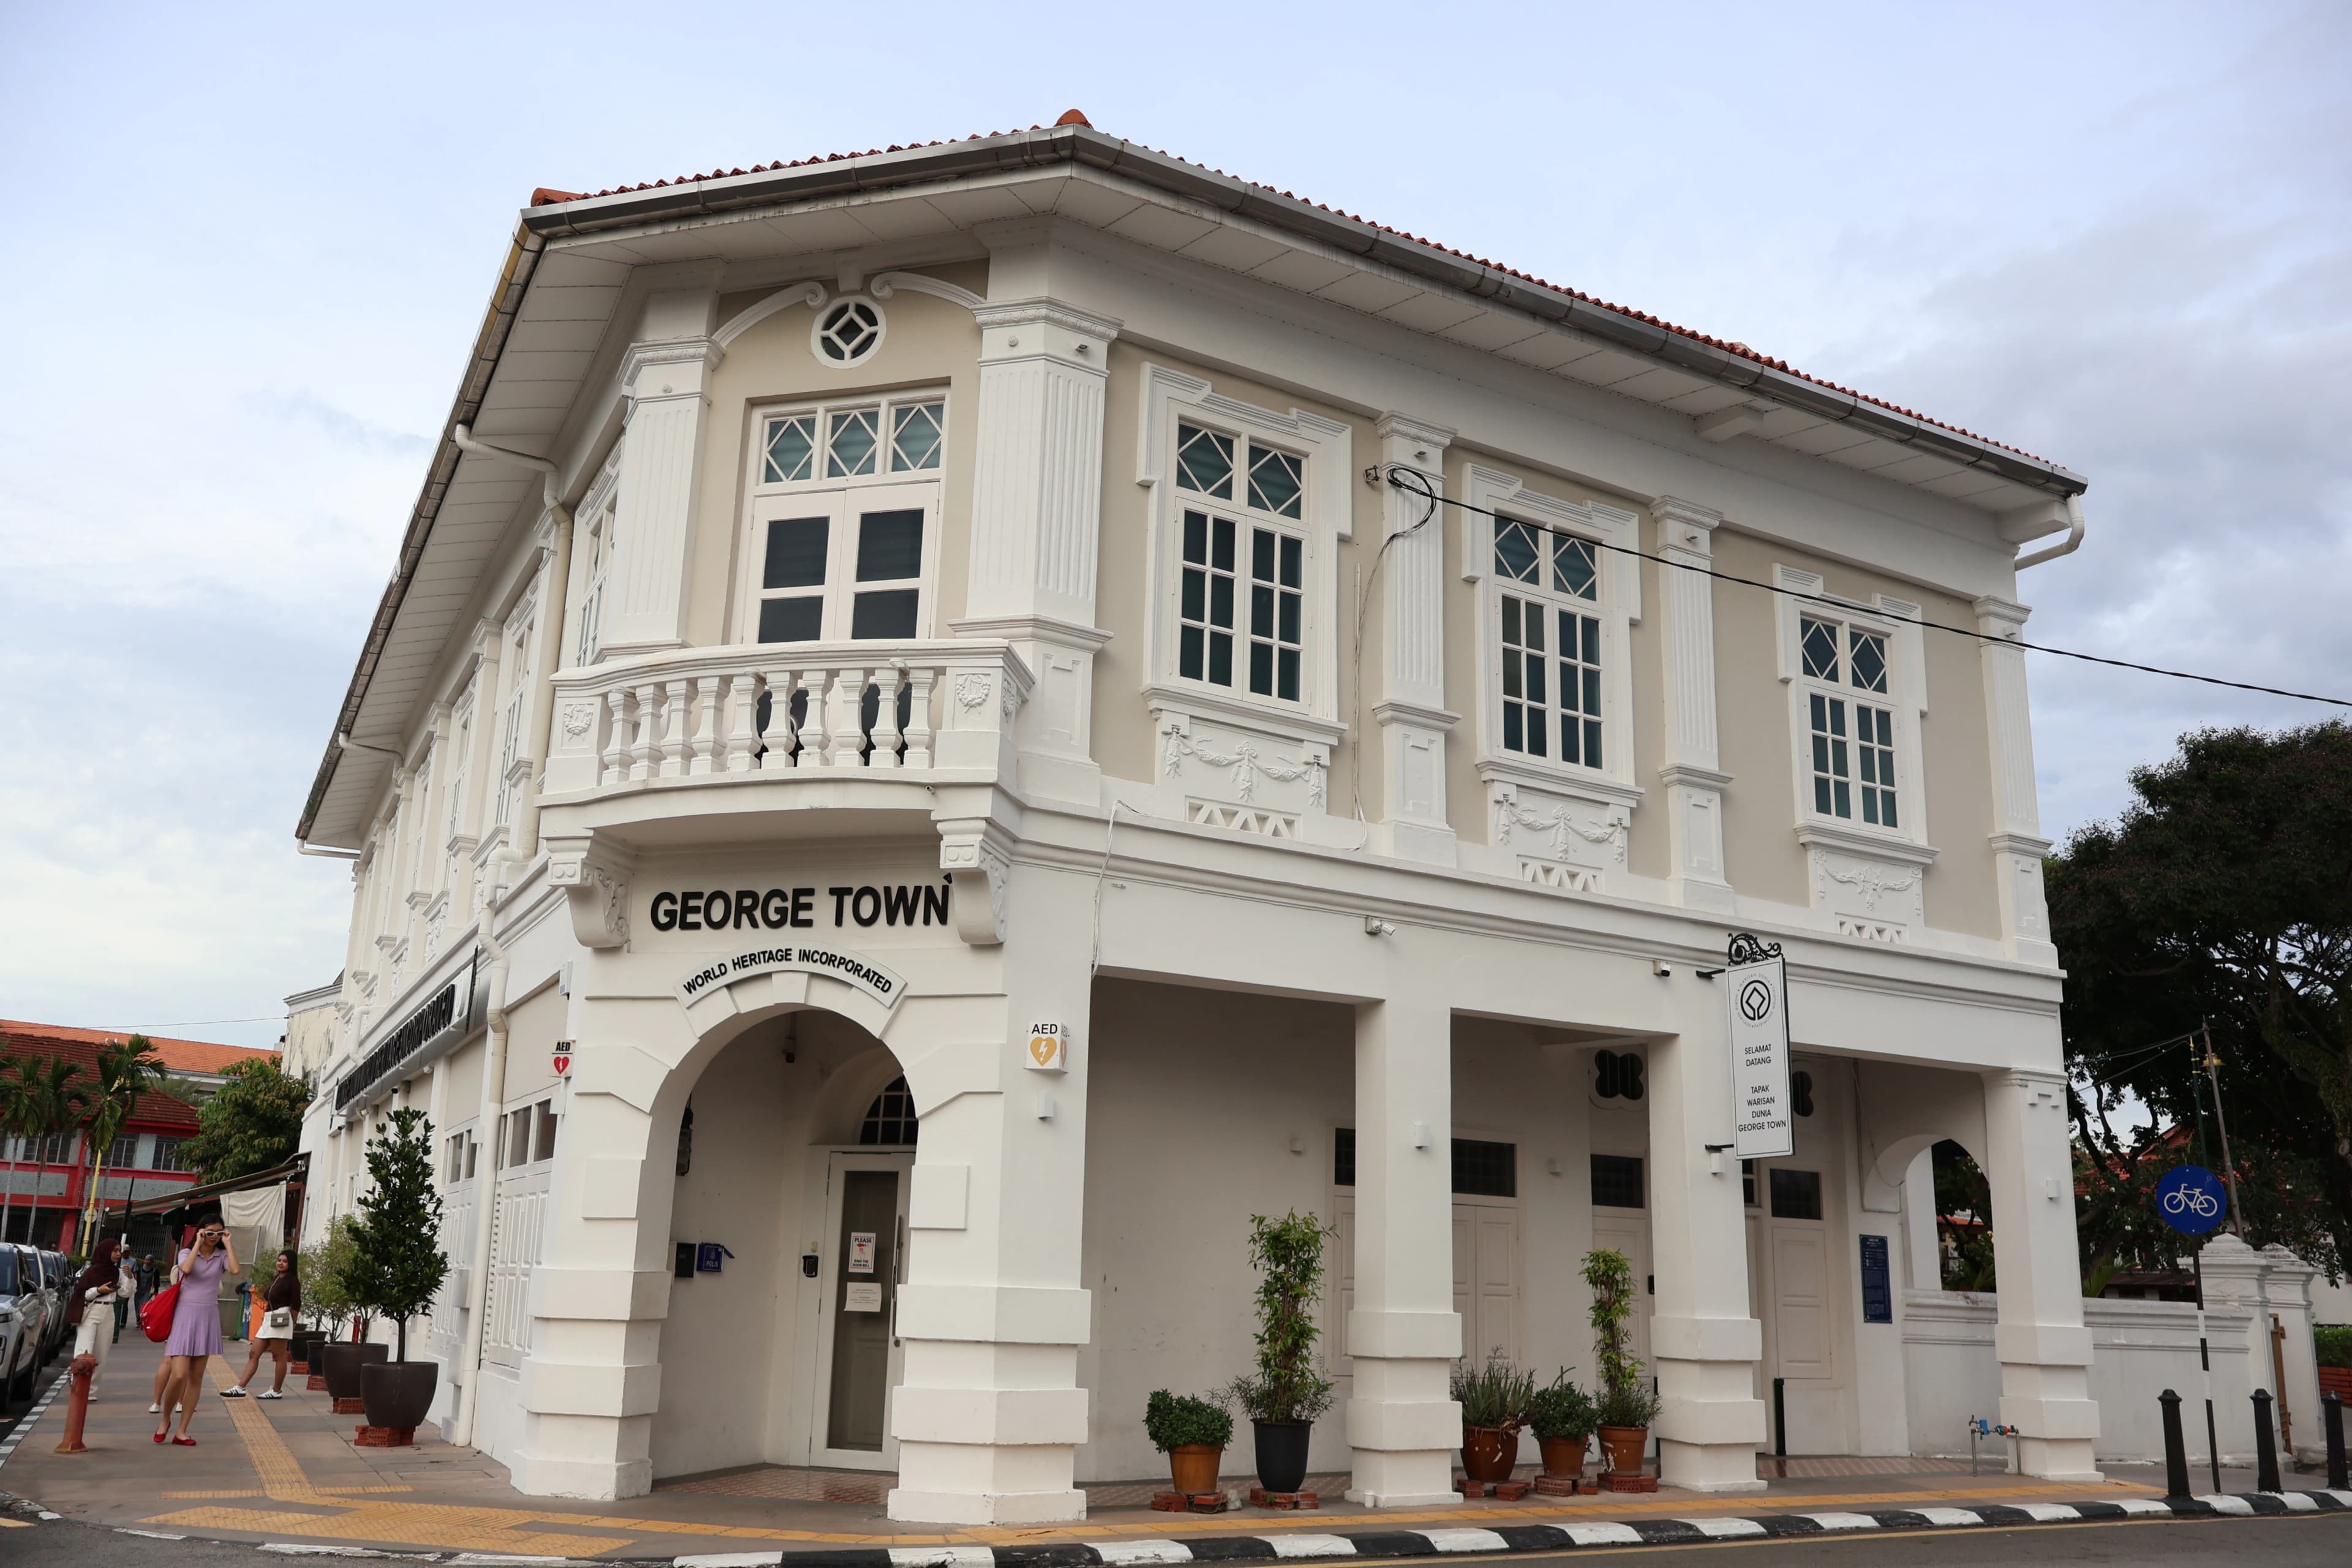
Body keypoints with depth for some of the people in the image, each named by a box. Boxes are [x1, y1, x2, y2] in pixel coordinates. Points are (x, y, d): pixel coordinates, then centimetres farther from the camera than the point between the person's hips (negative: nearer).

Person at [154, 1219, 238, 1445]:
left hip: (208, 1318, 3)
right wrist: (198, 1243, -13)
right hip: (185, 1316, -3)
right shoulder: (187, 1253, 1)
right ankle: (165, 1418, 13)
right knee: (179, 1376, -14)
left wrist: (228, 1243, -9)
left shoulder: (222, 1256, 6)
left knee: (196, 1378, 5)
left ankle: (181, 1431, 11)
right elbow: (186, 1268, -22)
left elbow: (236, 1270, -15)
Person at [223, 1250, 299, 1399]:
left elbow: (296, 1305, -5)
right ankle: (240, 1388, 1)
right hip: (267, 1319, 8)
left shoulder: (292, 1280, -5)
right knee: (254, 1354, 3)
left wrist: (290, 1324, 0)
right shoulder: (274, 1278, 17)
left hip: (280, 1321, -8)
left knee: (279, 1357, -3)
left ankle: (277, 1391, 3)